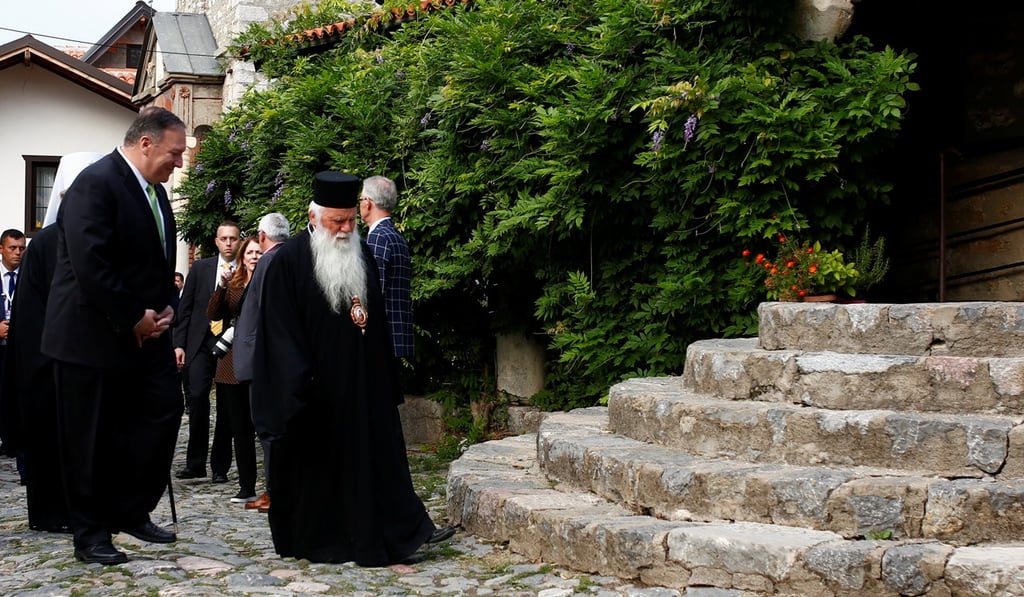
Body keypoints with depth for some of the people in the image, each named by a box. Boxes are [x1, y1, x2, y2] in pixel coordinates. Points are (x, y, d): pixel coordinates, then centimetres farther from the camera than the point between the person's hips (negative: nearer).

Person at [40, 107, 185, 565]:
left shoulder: (155, 192, 12)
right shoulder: (96, 183, -17)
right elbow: (90, 265, -24)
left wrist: (165, 309, 2)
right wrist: (133, 320, -18)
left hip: (144, 333, 9)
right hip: (93, 335, -9)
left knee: (162, 415, 6)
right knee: (91, 439, 2)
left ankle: (131, 512, 20)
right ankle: (90, 535, 14)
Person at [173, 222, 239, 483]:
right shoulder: (200, 268, 9)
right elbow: (185, 307, 8)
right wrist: (179, 344, 2)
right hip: (201, 343, 1)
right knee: (197, 397, -11)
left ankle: (220, 466, 13)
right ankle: (195, 462, 1)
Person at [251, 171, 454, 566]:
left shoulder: (362, 255, 7)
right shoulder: (289, 261, -10)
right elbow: (281, 330, -12)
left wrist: (386, 376, 6)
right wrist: (301, 383, -17)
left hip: (364, 385, 5)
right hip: (317, 390, -5)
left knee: (377, 454, 5)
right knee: (317, 461, 6)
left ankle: (402, 530, 6)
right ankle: (313, 539, 20)